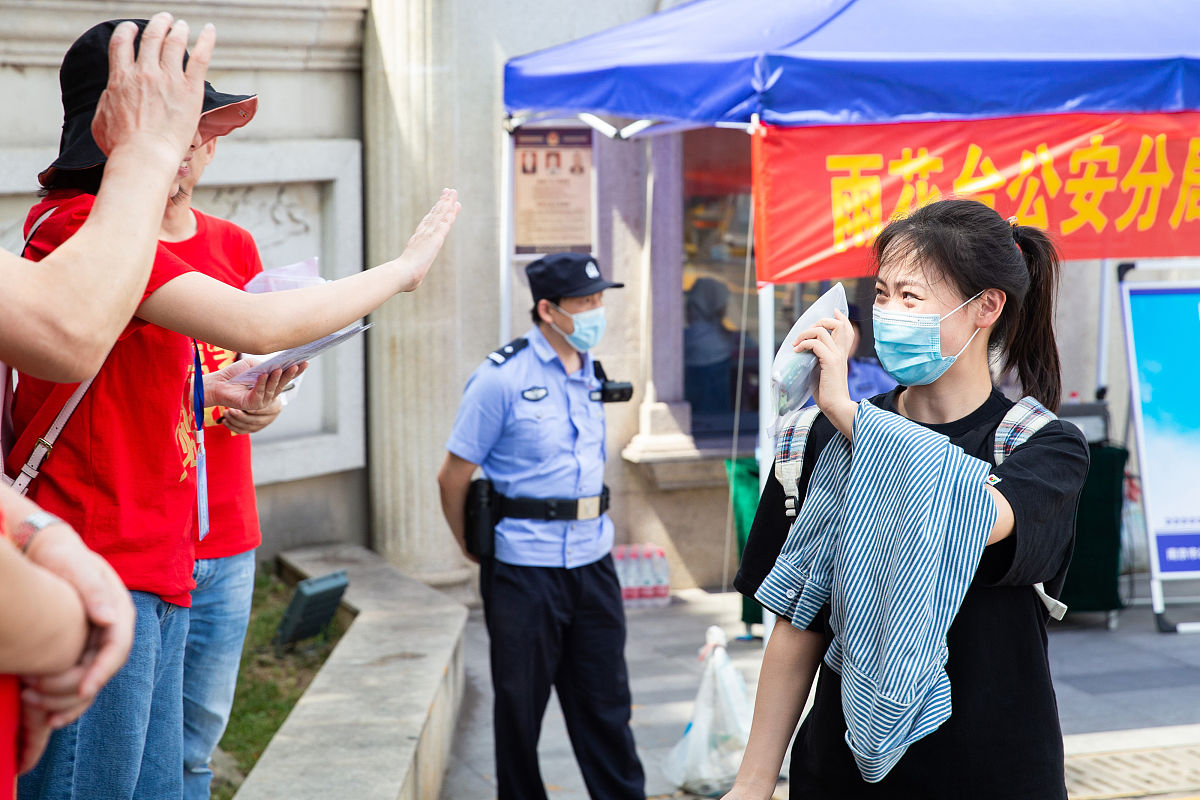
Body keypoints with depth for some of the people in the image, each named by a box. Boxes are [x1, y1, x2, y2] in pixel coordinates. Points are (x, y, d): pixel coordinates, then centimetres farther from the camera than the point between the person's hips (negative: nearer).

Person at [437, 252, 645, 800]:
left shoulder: (591, 373, 9)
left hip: (592, 560, 5)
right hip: (524, 569, -5)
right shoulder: (502, 378, -11)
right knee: (520, 703, 7)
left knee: (604, 700, 9)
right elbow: (453, 476, -6)